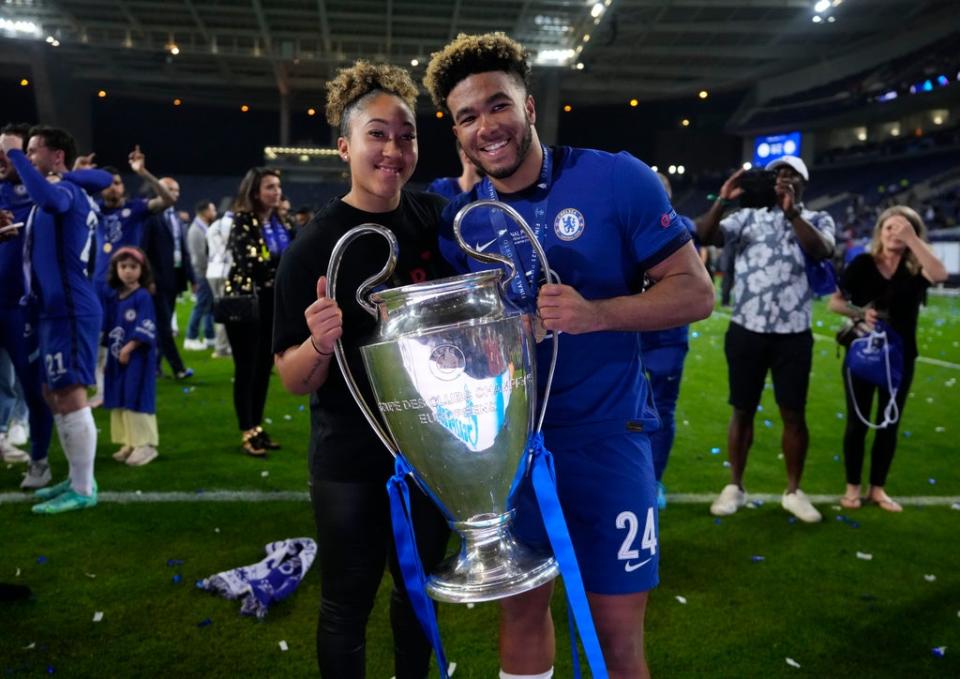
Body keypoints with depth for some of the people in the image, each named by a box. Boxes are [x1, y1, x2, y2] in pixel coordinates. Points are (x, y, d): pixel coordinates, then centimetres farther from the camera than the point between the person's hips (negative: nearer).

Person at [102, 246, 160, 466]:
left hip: (138, 357, -7)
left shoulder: (143, 297, -10)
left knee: (137, 400, -7)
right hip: (117, 357, 7)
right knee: (119, 401, 11)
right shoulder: (113, 298, 11)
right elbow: (107, 327, 15)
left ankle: (146, 445, 0)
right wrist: (109, 349, 9)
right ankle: (130, 443, 21)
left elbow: (144, 330, -16)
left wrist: (128, 348, -19)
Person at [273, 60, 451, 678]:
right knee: (348, 606, 12)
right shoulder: (315, 247, -15)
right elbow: (294, 382, -13)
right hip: (352, 462, -4)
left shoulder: (438, 218, -4)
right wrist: (320, 345, -34)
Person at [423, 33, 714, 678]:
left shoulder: (616, 180, -10)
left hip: (604, 433, -3)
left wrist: (596, 314, -25)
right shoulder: (457, 221, 1)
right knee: (522, 607, 18)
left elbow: (695, 291, -9)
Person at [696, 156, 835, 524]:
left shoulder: (817, 219, 8)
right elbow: (704, 236, -6)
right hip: (746, 331, 1)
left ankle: (793, 491, 21)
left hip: (793, 335, 0)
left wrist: (791, 211, -24)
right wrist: (723, 200, -19)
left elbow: (821, 251, -15)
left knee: (794, 414, 5)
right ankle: (734, 487, 21)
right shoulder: (748, 216, 9)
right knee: (743, 411, 9)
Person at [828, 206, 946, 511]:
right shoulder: (863, 263, -5)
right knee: (857, 422, 5)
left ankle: (878, 488, 22)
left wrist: (912, 239, -26)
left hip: (900, 357, 2)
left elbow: (940, 274, -26)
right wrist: (860, 312, -23)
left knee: (890, 424, 9)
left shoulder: (915, 269, -2)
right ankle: (852, 487, 18)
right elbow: (834, 302, -5)